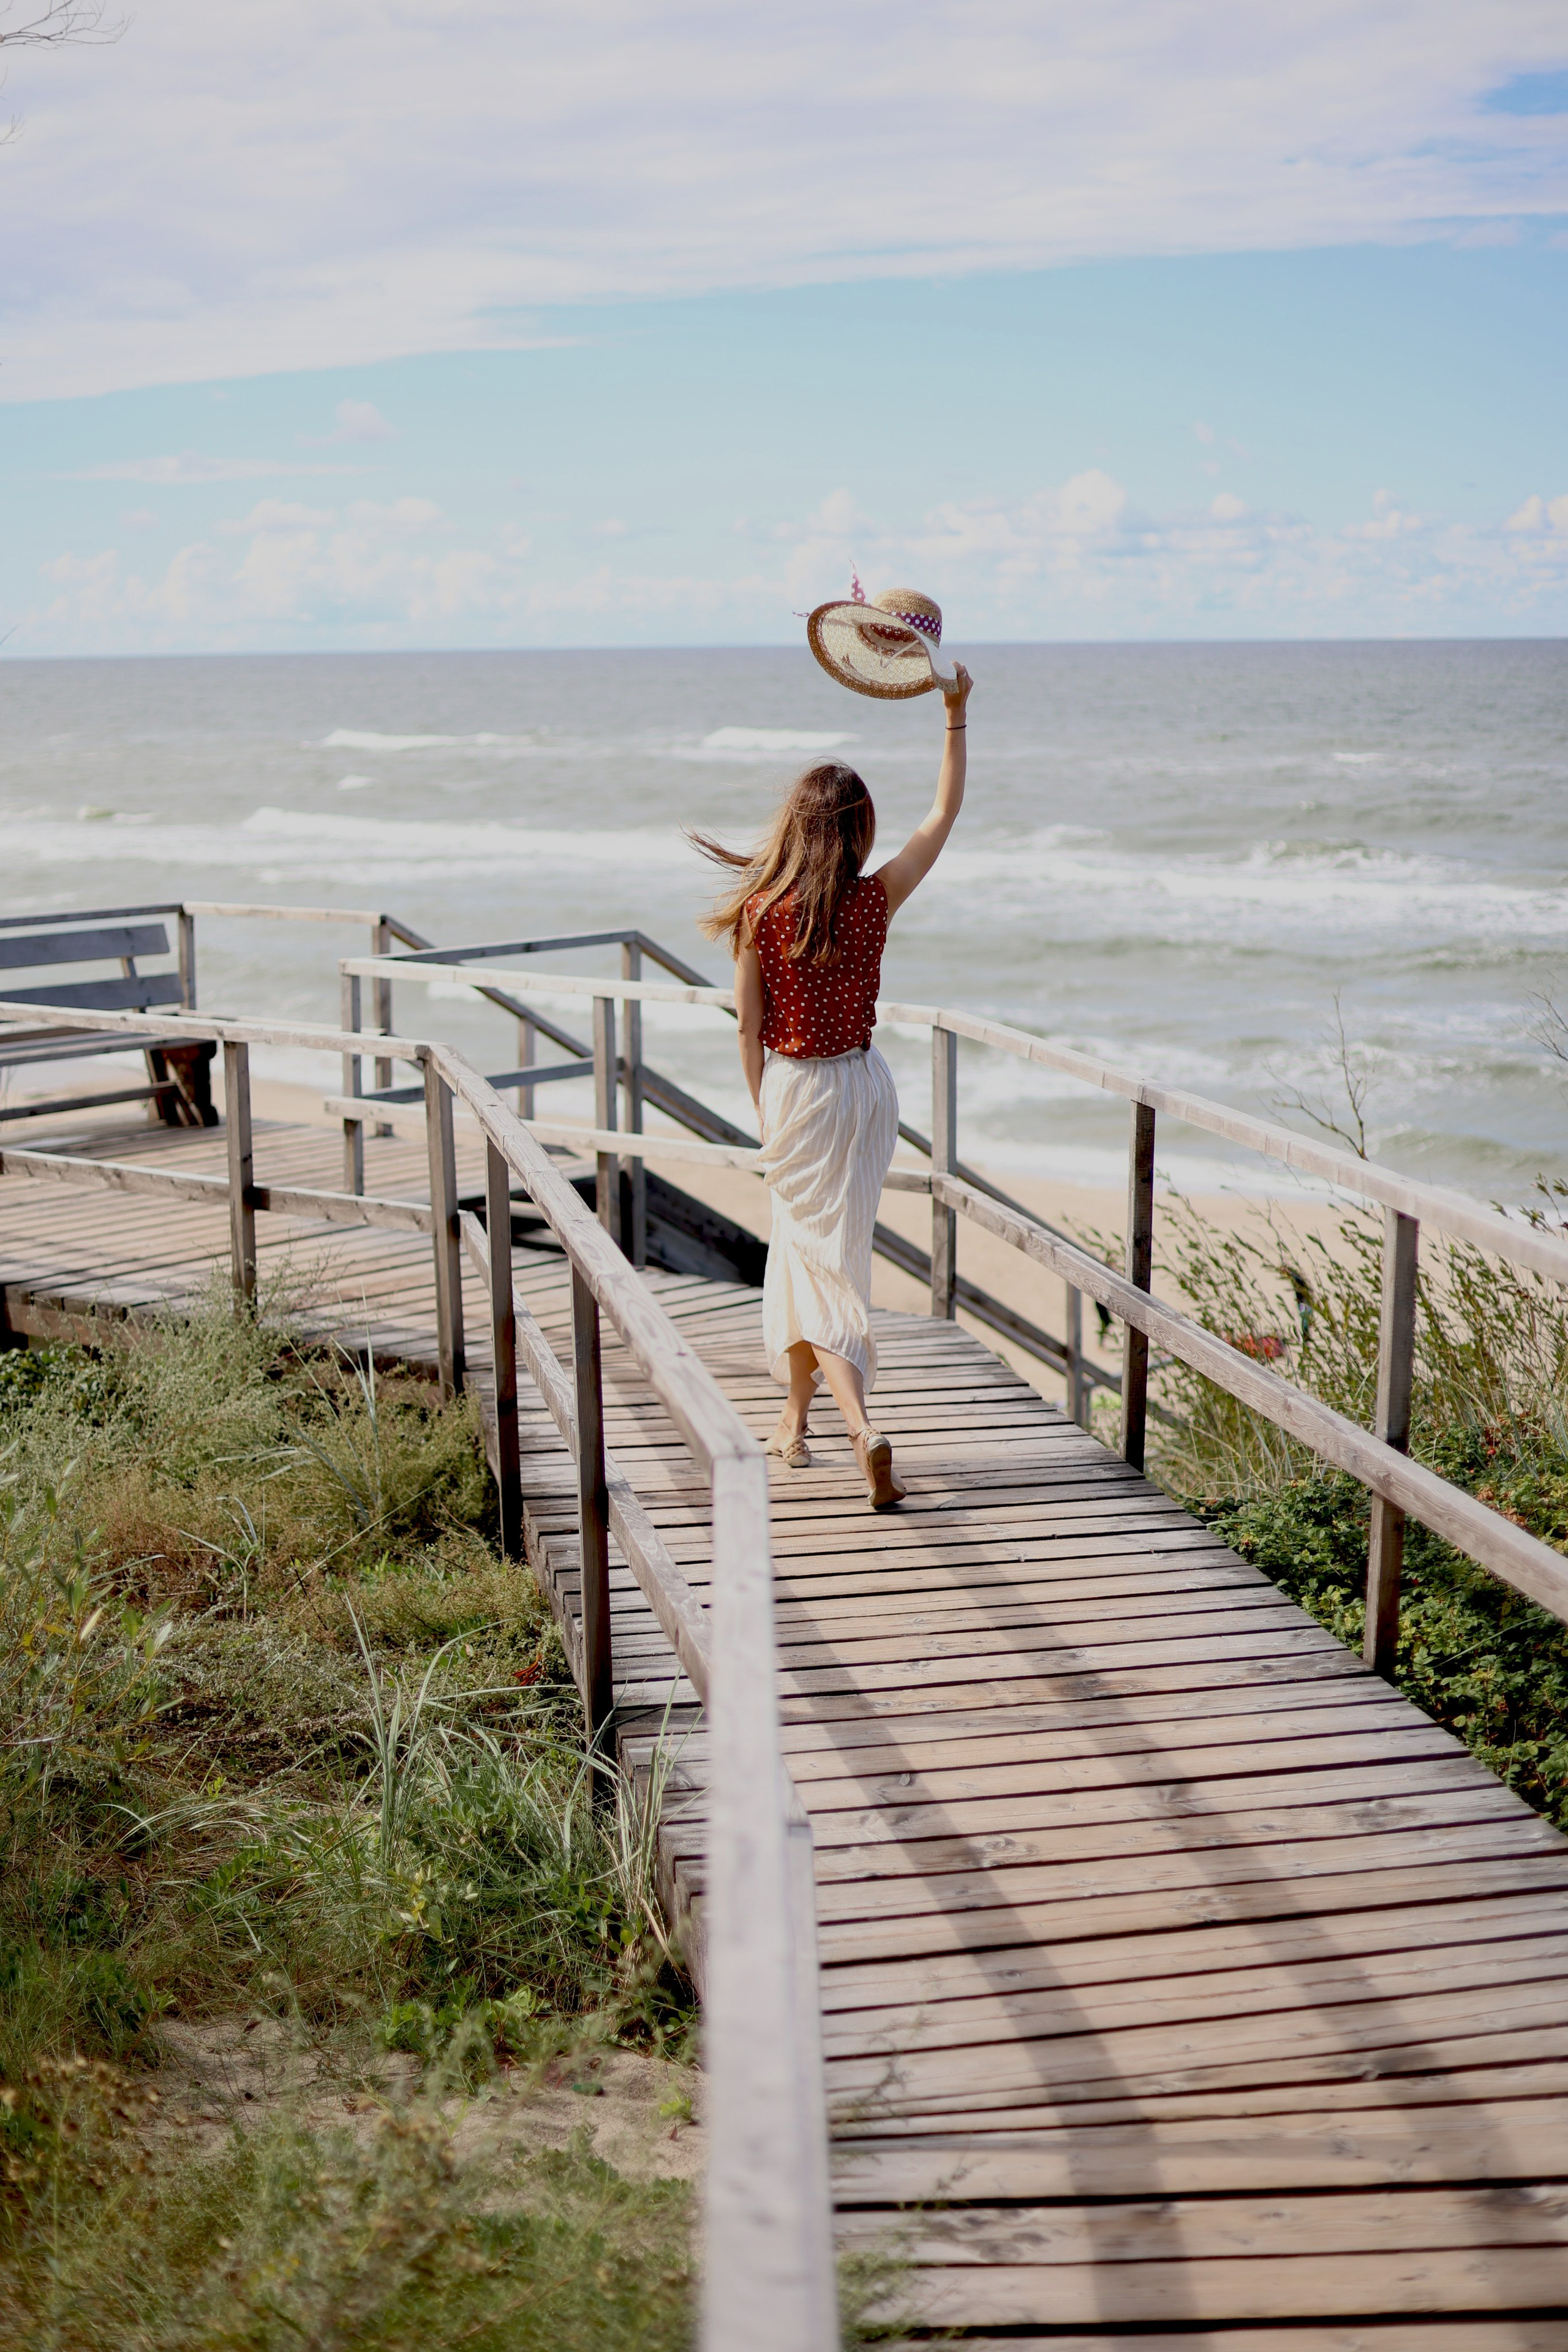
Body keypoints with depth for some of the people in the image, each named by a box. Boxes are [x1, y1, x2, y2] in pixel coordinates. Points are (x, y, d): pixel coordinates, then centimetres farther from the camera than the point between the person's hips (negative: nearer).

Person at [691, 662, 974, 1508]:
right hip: (862, 1084, 3)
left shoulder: (759, 910, -14)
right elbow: (946, 812, 2)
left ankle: (862, 1428, -17)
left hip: (792, 1089, -3)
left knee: (815, 1257, 2)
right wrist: (955, 715, 6)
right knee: (809, 1247, 18)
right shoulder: (874, 900, -10)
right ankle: (796, 1420, 31)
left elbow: (749, 1026, -7)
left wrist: (765, 1109, 7)